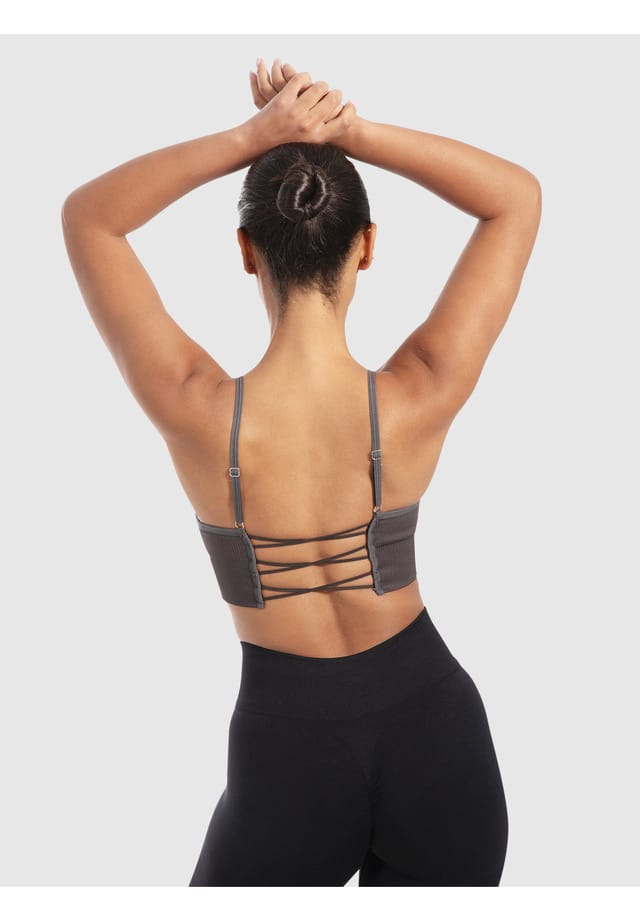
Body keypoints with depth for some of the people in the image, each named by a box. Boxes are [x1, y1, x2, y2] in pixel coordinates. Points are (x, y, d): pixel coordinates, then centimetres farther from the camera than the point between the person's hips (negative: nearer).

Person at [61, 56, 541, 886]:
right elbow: (519, 196, -6)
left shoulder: (197, 415, -21)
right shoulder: (418, 403, -19)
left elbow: (87, 216, -6)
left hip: (289, 745, -1)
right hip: (433, 727, 2)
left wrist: (253, 137, -16)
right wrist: (350, 129, -16)